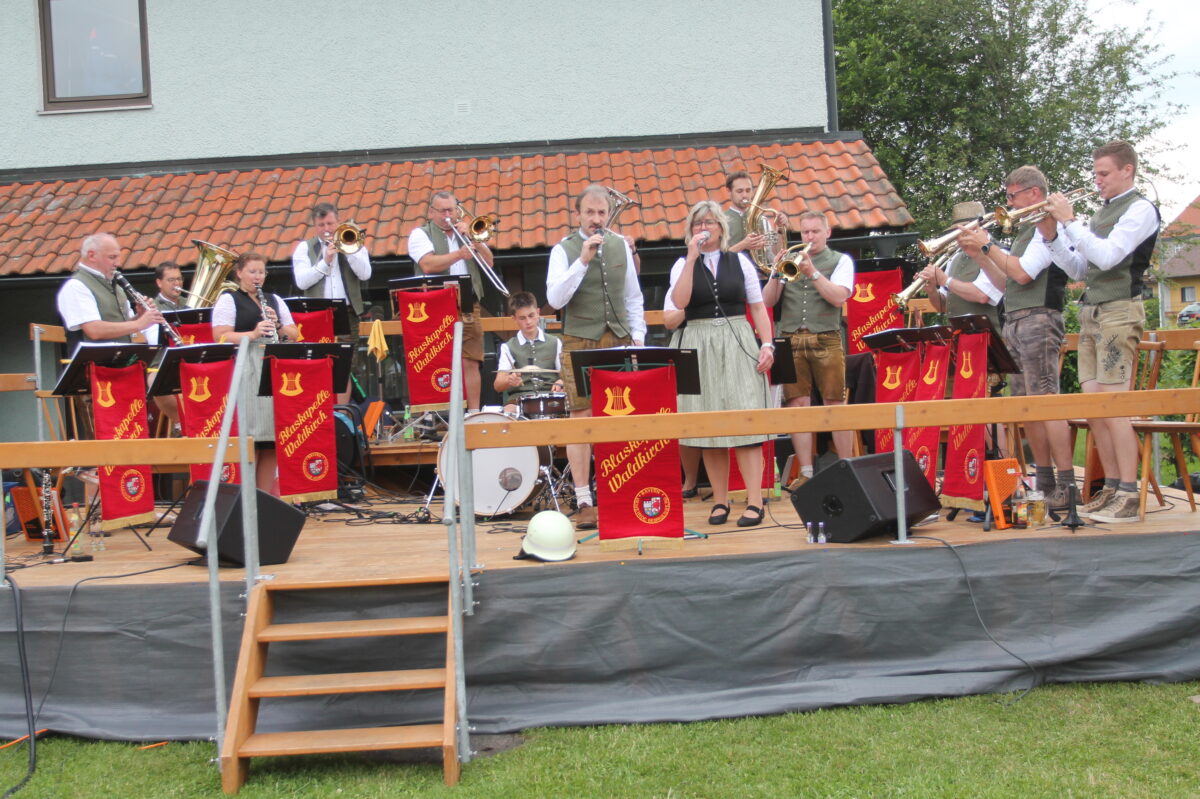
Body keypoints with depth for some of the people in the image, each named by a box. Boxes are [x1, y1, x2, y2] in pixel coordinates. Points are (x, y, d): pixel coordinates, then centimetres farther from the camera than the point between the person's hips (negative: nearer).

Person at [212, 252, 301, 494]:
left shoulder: (275, 300, 21)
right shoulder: (228, 300, 5)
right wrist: (253, 334, -20)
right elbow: (220, 337, -7)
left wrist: (277, 325, -4)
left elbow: (294, 336, 16)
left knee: (273, 438, 1)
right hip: (244, 374, -5)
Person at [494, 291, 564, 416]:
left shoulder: (555, 343, 13)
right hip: (519, 396, -1)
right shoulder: (508, 347, 8)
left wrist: (560, 382, -10)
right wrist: (509, 381, -25)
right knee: (508, 413, -34)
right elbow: (498, 385, -2)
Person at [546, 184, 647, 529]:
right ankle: (584, 501, 2)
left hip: (619, 341, 3)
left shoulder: (621, 245, 10)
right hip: (580, 343, -3)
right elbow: (555, 298, -14)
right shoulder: (564, 250, -2)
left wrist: (638, 336, 10)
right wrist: (583, 260, -19)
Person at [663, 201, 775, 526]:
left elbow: (758, 306, 9)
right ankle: (720, 501, 10)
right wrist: (693, 257, -10)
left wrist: (767, 344, -3)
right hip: (698, 347, 1)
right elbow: (679, 302, -11)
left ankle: (755, 501, -8)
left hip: (737, 345, -1)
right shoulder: (683, 264, 8)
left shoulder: (740, 261, 10)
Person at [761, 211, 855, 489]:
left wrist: (813, 273, -15)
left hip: (826, 340, -2)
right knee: (797, 404, 0)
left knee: (835, 404, -3)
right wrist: (777, 273, -8)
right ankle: (806, 472, 4)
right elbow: (768, 301, 7)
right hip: (791, 341, 3)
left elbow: (838, 297, -8)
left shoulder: (841, 260, 8)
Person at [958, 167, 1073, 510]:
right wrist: (979, 255, 11)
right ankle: (1045, 483, 14)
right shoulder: (1025, 231, 21)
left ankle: (1067, 486, -12)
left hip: (1038, 319, -9)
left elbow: (1022, 273, -17)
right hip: (1014, 323, 9)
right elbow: (1007, 283, 21)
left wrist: (988, 245, -9)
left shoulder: (1048, 225, -6)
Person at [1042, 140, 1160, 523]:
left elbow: (1106, 257, -17)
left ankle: (1129, 497, -7)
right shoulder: (1101, 214, 20)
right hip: (1090, 313, 8)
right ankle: (1111, 488, 11)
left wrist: (1069, 221, -13)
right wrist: (1053, 237, 6)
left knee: (1113, 406, -11)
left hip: (1119, 311, -8)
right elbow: (1078, 269, 18)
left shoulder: (1141, 209, -4)